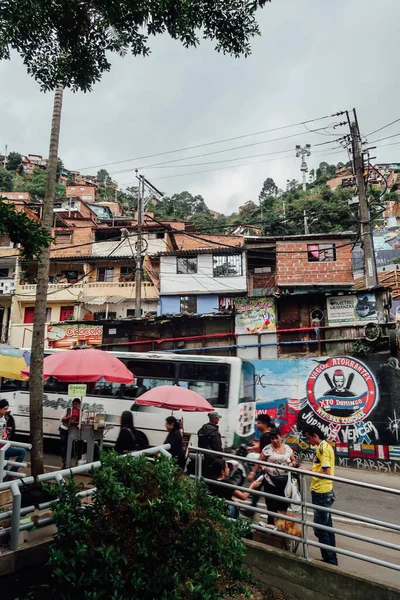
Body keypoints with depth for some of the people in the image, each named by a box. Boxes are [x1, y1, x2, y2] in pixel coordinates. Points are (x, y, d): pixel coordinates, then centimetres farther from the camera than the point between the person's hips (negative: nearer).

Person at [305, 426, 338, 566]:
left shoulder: (322, 448, -18)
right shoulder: (325, 446, 12)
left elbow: (326, 472, -23)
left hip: (321, 493, -10)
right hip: (324, 491, 10)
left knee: (320, 528, 0)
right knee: (326, 527, 18)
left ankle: (330, 560, 9)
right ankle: (331, 559, 28)